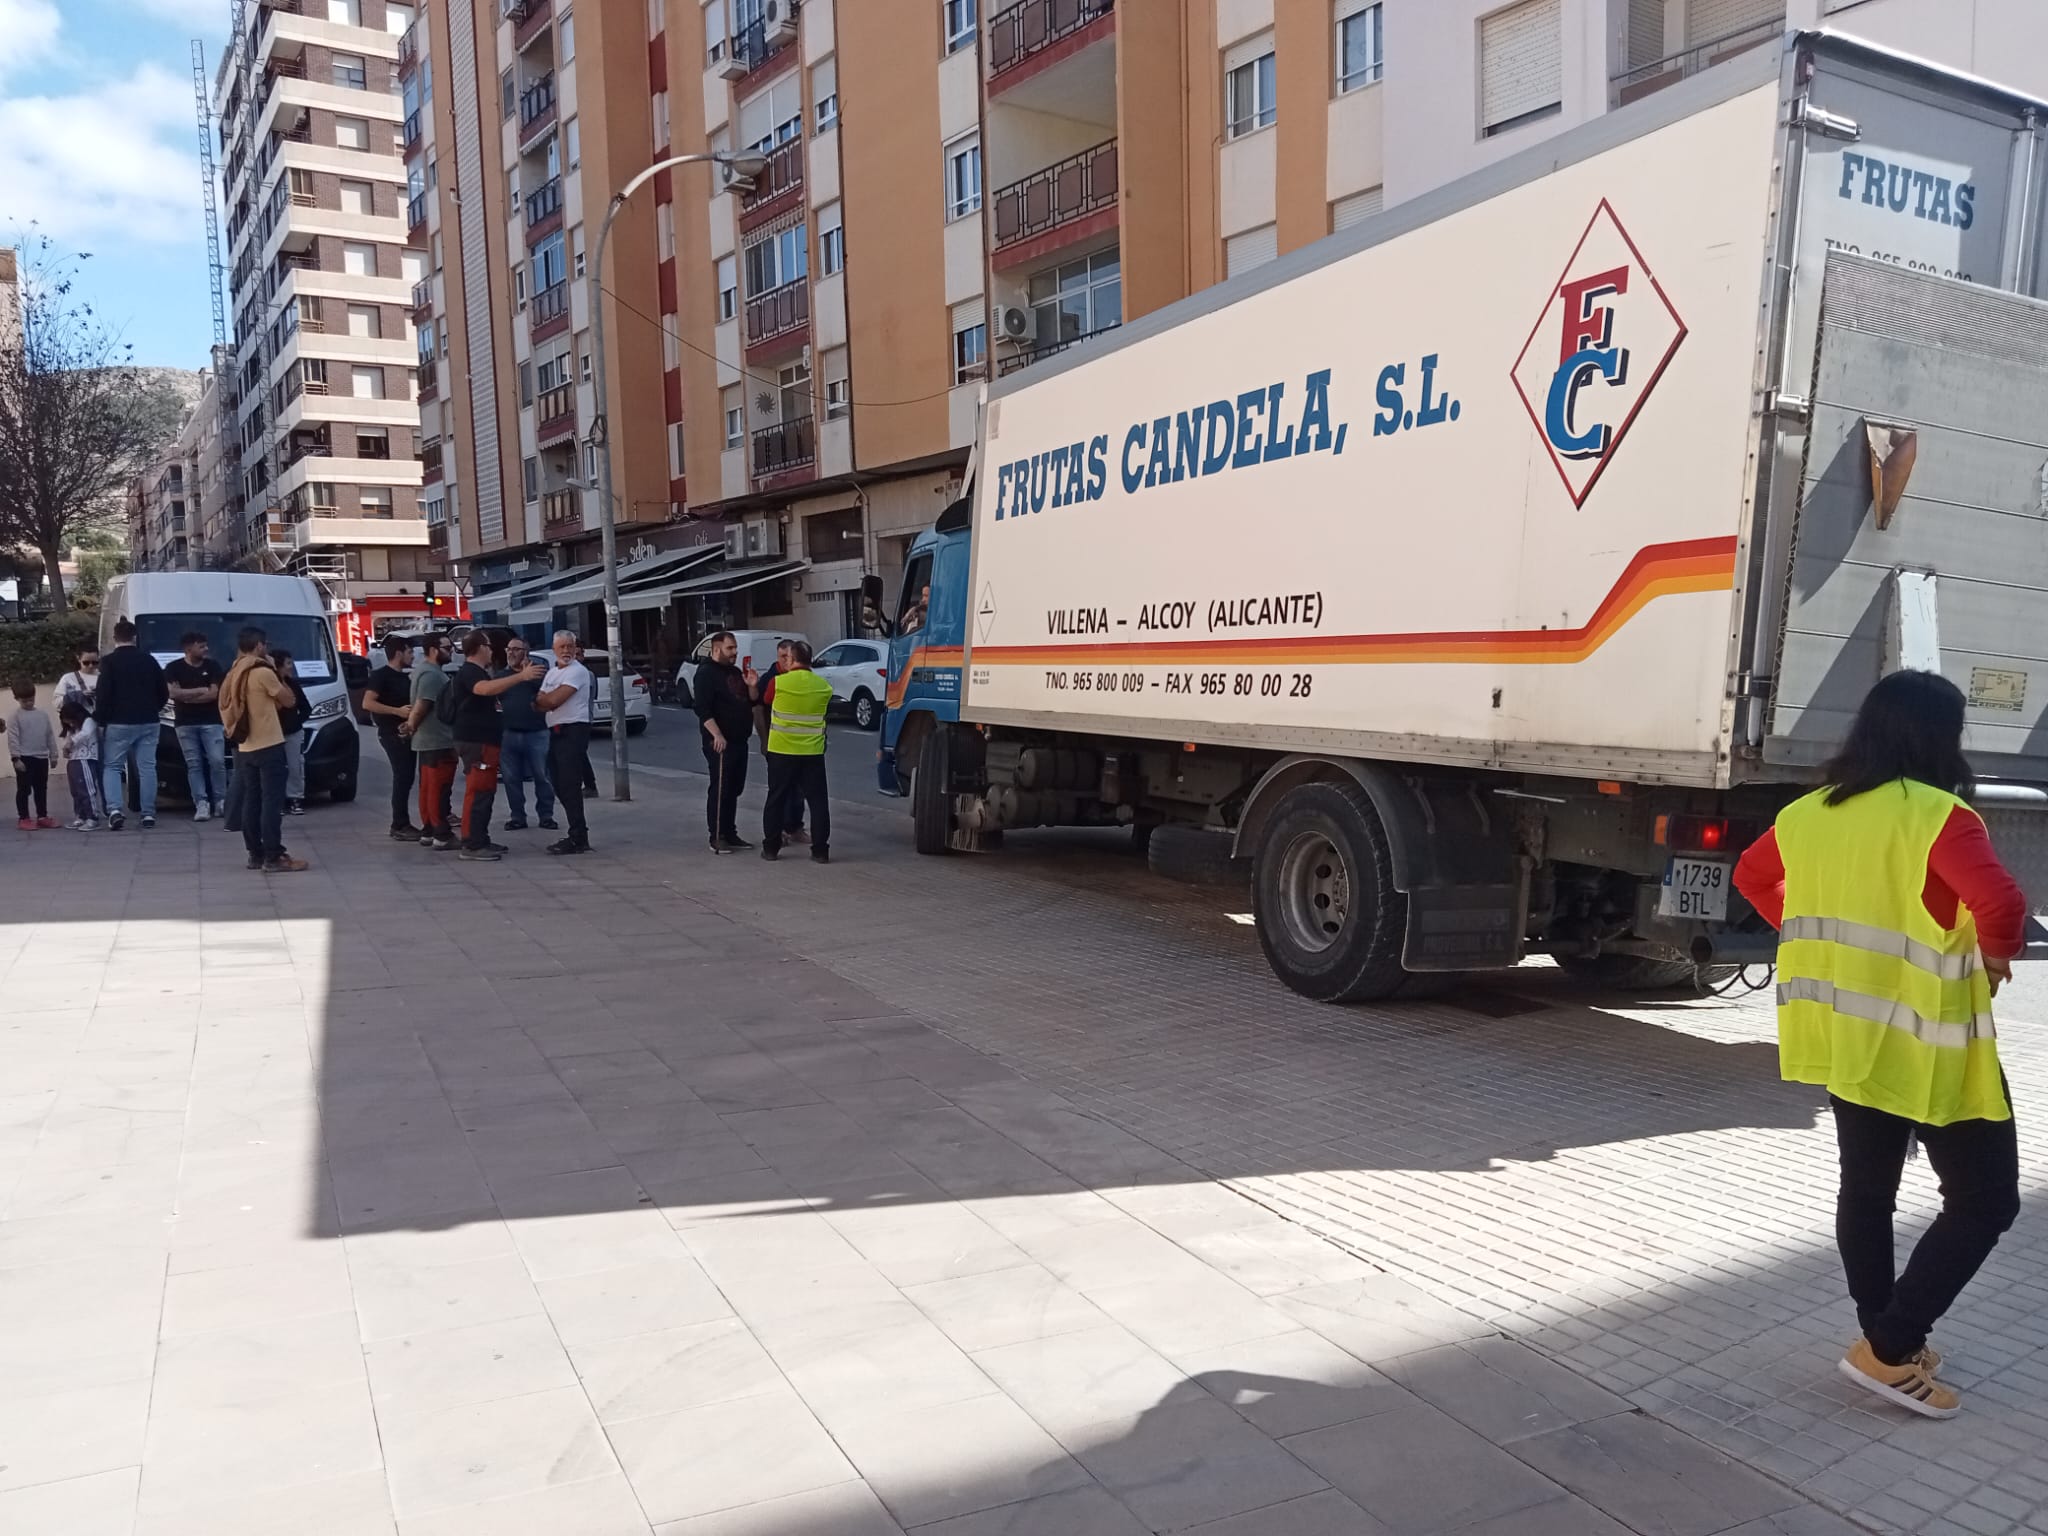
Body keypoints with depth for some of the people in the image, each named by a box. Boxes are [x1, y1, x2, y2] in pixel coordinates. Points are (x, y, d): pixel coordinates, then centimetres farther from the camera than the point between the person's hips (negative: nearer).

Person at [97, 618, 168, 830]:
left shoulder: (110, 661, -6)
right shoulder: (148, 659, 7)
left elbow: (103, 694, -11)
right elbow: (164, 692, 11)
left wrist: (99, 717, 1)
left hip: (118, 723, -3)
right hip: (147, 723, 3)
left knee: (112, 766, 5)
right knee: (147, 767, 6)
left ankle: (114, 810, -12)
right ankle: (148, 813, 4)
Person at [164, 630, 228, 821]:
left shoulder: (212, 665, 5)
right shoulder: (174, 668, 3)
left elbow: (214, 694, -4)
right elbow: (174, 693, -9)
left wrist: (186, 696, -5)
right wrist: (201, 690, -6)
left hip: (211, 721, 0)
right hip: (186, 723, 0)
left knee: (217, 761, -6)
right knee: (194, 764, -1)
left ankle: (220, 801, 3)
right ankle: (201, 804, -1)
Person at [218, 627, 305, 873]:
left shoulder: (235, 675, 12)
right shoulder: (263, 672, -13)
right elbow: (288, 700, -5)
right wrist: (276, 674, 3)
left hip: (245, 747, 8)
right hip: (268, 746, -8)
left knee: (251, 801, 11)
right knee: (272, 802, -8)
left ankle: (255, 854, 15)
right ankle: (273, 857, -10)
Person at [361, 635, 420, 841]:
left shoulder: (404, 677, 16)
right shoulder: (380, 675, -10)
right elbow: (367, 703, -20)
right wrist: (398, 711, -25)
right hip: (392, 733, -9)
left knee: (406, 778, 9)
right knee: (402, 778, -11)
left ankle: (403, 824, 15)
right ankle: (399, 827, -8)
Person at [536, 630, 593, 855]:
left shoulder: (577, 671, -9)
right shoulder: (552, 672, 18)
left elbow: (553, 700, -17)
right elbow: (541, 704, 12)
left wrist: (540, 698, 2)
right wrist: (544, 700, -9)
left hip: (573, 731, -9)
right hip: (556, 732, 9)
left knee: (570, 786, -10)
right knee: (561, 785, 10)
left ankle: (578, 839, -8)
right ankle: (578, 834, 17)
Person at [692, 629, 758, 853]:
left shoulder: (735, 672, 17)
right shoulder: (706, 673, -9)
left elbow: (751, 702, 22)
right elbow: (702, 709, -19)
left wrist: (752, 686, 1)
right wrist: (717, 735, -28)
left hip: (739, 741, 9)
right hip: (721, 742, -9)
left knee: (734, 789, 12)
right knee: (720, 790, -7)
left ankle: (730, 834, 19)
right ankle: (717, 838, -3)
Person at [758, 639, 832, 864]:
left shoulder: (779, 683, -9)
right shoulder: (823, 686, -2)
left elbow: (766, 700, 10)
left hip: (781, 751, -1)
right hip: (813, 752, 1)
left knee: (776, 799, 10)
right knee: (817, 800, 5)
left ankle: (771, 847, 14)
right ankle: (820, 850, 4)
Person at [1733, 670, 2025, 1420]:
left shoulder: (1807, 814, 4)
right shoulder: (1937, 818, -18)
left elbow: (1752, 876, 19)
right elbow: (2000, 902, -31)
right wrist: (1996, 956, -11)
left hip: (1845, 1035, 7)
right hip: (1927, 1047, -7)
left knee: (1866, 1187, 18)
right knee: (1985, 1197, 7)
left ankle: (1886, 1340, 30)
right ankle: (1888, 1349, 5)